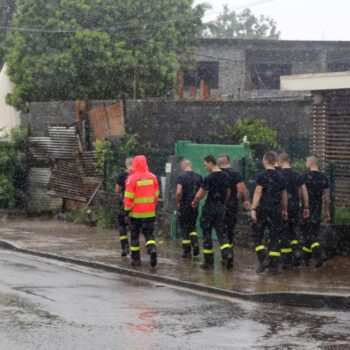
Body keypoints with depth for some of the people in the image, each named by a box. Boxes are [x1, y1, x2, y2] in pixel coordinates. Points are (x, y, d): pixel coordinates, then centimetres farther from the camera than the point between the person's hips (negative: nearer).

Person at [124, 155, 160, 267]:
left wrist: (127, 210, -4)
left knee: (135, 235, 11)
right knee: (149, 233, 9)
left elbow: (128, 197, -12)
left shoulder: (132, 178, -12)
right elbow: (156, 194, 10)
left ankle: (136, 259, 14)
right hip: (150, 212, 3)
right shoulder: (152, 177, 1)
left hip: (136, 213, -3)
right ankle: (152, 249, -19)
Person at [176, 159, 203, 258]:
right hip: (195, 206, 4)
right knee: (192, 227, 20)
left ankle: (187, 252, 7)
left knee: (184, 229, 6)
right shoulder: (198, 177, 4)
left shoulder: (181, 177, -11)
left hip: (184, 206, -4)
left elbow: (178, 192, -21)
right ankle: (195, 243, -3)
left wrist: (178, 202, -6)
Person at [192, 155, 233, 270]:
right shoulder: (225, 176, 6)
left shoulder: (209, 178, -15)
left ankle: (209, 261, 8)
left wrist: (194, 202, 4)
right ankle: (228, 255, -17)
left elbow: (200, 194, -13)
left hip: (210, 207, -6)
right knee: (222, 232, 6)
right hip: (221, 208, 6)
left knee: (206, 233, 5)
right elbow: (228, 193, 16)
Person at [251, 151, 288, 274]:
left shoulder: (262, 175, -7)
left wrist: (253, 209, -15)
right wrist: (284, 210, 25)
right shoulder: (280, 177, 9)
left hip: (263, 209, -4)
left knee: (257, 235, 7)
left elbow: (257, 193, -14)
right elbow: (284, 195, 15)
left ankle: (263, 259, -8)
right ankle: (274, 264, 5)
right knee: (275, 238, 8)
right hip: (276, 210, 4)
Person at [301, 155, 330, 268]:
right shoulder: (323, 177, 6)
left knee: (309, 234, -5)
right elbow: (326, 196, 9)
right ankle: (306, 258, 20)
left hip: (307, 209, -6)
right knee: (313, 232, 13)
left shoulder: (305, 176, -11)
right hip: (318, 210, 6)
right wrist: (326, 211, 15)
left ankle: (320, 254, -23)